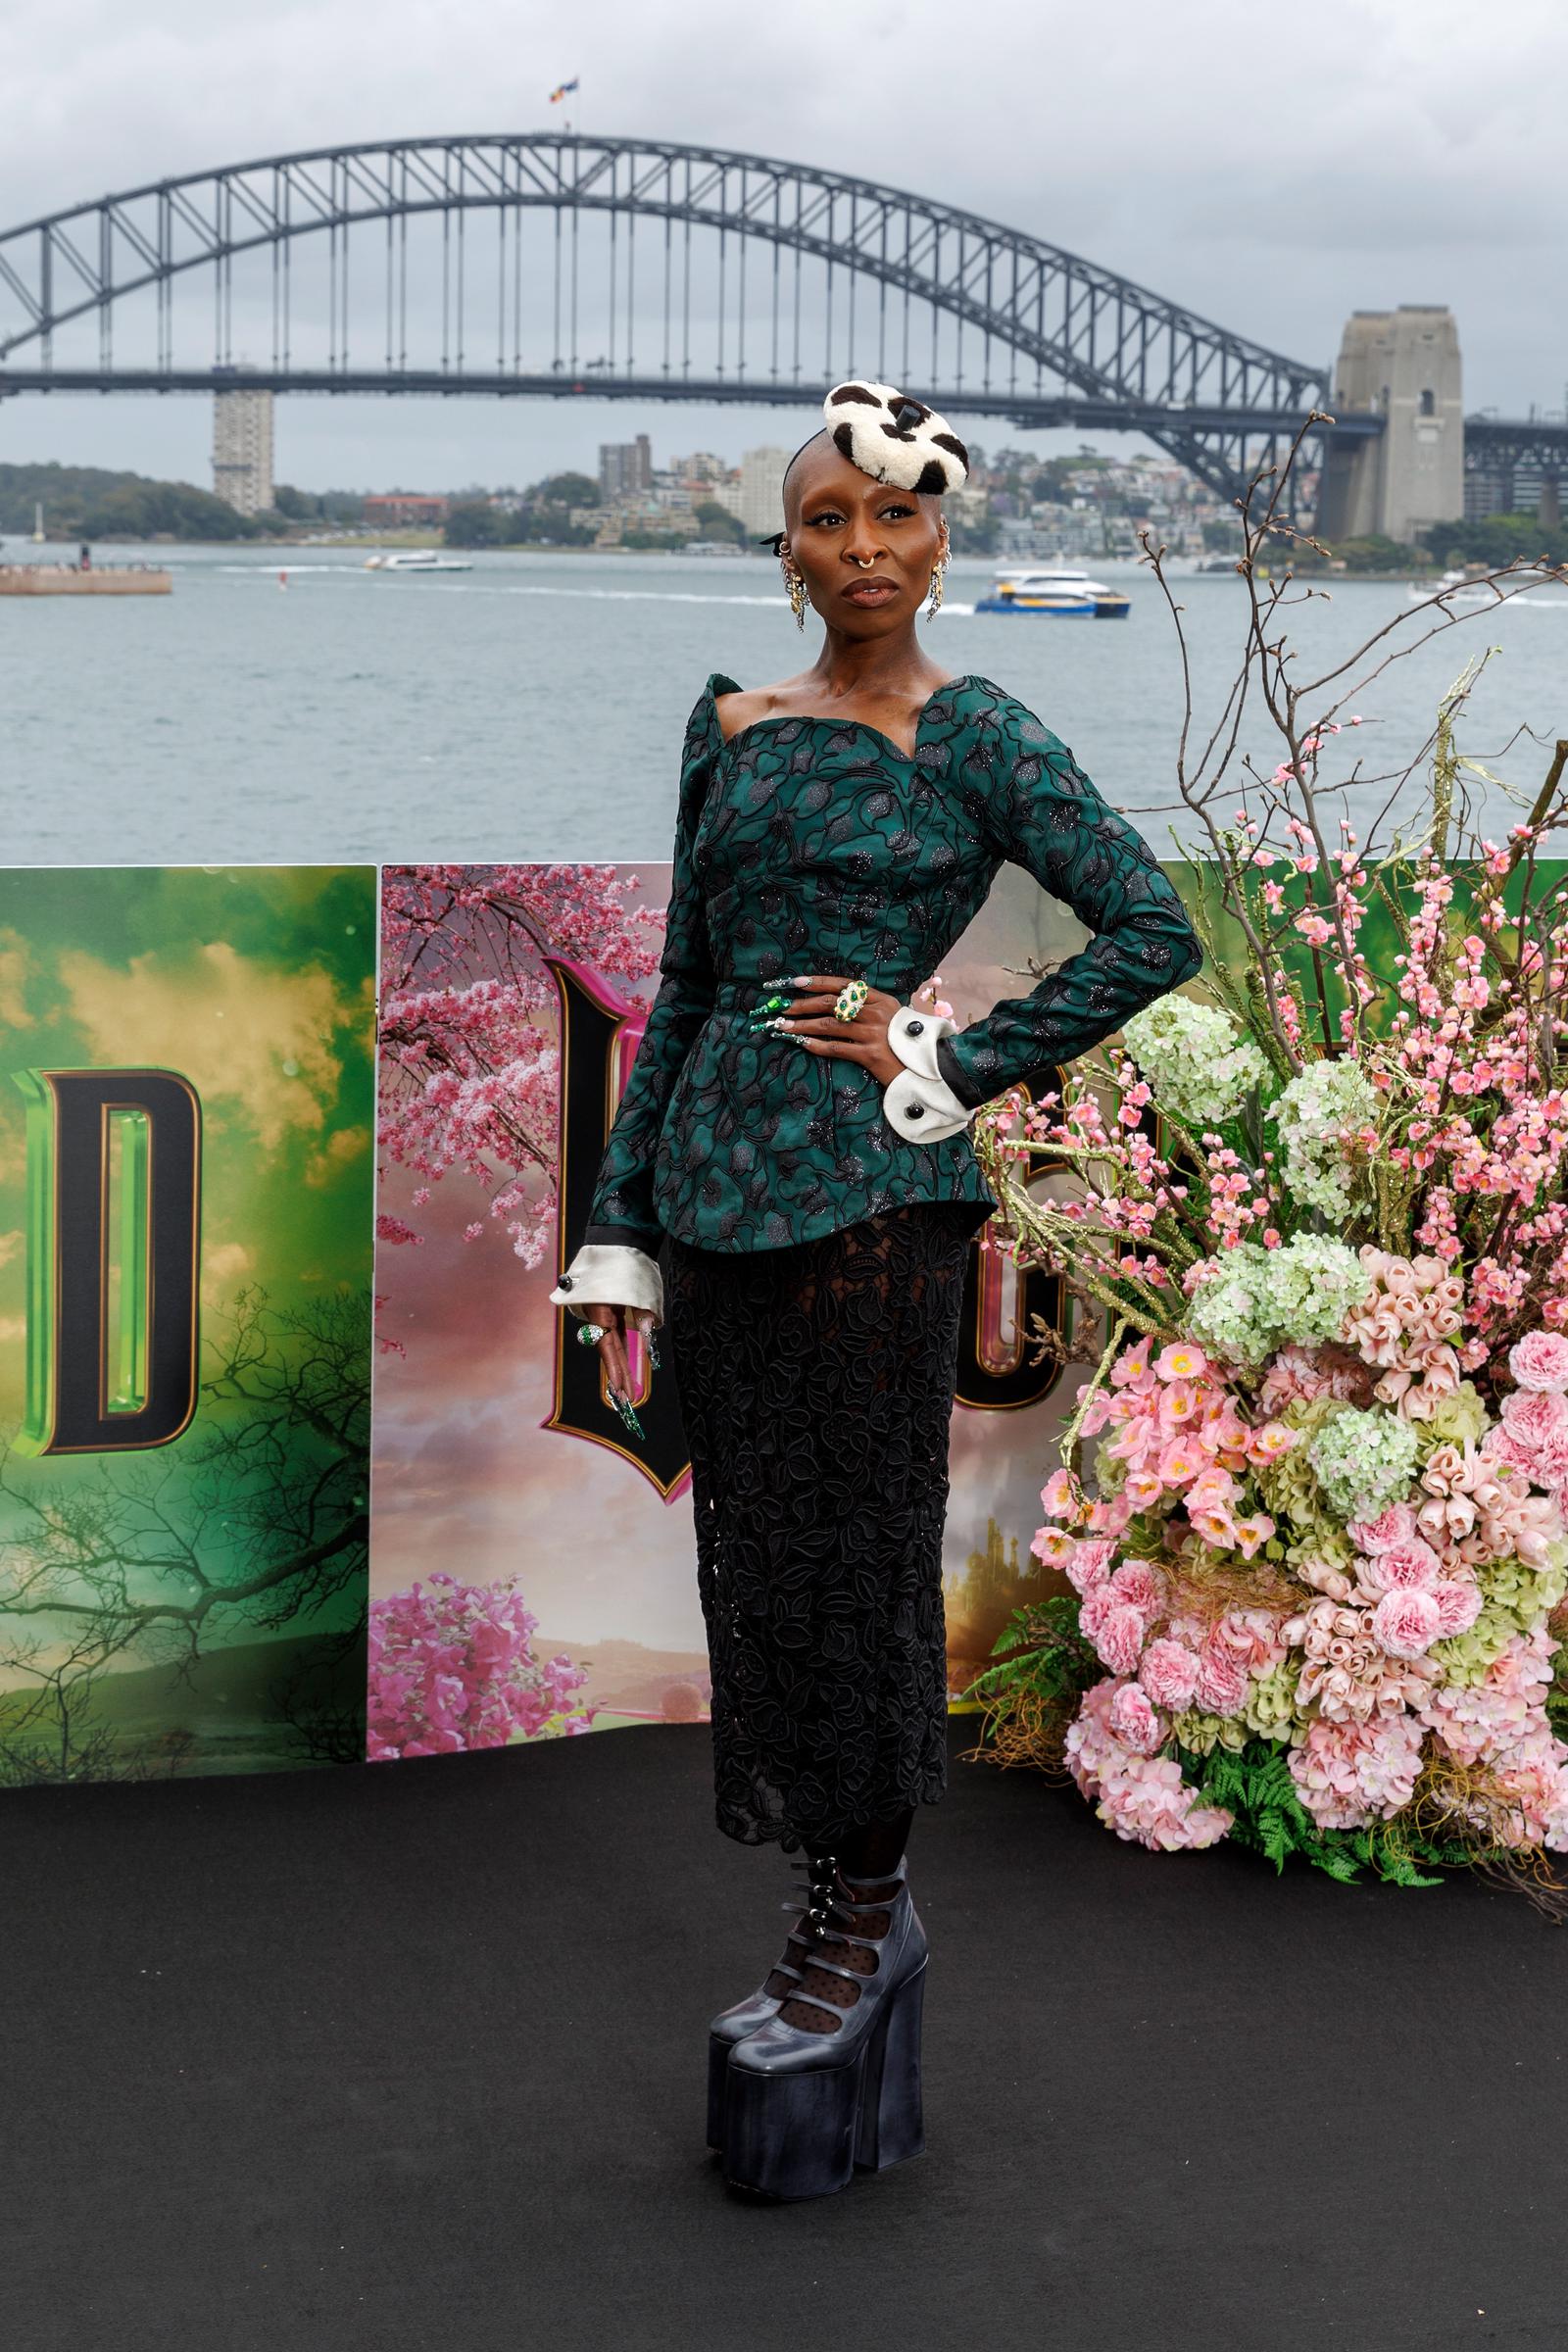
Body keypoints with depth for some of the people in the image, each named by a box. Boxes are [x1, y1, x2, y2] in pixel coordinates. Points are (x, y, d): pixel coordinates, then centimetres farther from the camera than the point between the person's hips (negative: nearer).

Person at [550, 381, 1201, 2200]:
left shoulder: (971, 736, -4)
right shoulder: (730, 726, 11)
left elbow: (1153, 929, -6)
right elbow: (682, 987, 13)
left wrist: (950, 1068, -9)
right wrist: (620, 1226, 11)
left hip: (871, 1196, -6)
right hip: (720, 1188, 6)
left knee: (852, 1557, 1)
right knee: (751, 1556, 10)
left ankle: (862, 1917, 17)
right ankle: (847, 1910, 23)